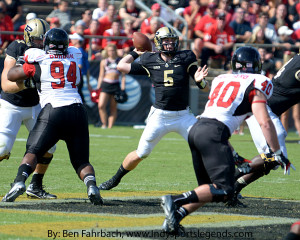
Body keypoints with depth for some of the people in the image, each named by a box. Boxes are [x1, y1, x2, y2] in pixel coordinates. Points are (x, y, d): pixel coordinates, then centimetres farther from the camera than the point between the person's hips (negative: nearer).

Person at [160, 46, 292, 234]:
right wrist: (277, 153, 6)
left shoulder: (221, 80, 25)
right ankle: (176, 201, -23)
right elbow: (265, 122, -2)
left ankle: (174, 218, 0)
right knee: (224, 190, -9)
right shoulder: (256, 85, 6)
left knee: (209, 189, 16)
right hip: (213, 134, -8)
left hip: (196, 129, 8)